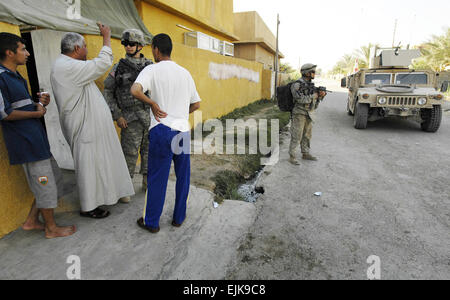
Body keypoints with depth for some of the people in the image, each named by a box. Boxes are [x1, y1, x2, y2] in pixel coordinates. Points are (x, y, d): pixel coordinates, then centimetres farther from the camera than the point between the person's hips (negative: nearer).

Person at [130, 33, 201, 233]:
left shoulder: (152, 70, -3)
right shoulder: (185, 73, 12)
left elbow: (135, 90, -22)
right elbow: (196, 104, 15)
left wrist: (153, 104, -7)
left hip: (162, 130, -4)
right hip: (183, 131, 4)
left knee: (157, 178, 7)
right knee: (183, 177, 14)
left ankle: (151, 222, 20)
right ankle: (179, 218, 27)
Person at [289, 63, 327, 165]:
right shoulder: (297, 85, -13)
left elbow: (315, 102, 13)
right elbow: (301, 100, -23)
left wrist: (321, 95, -7)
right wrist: (314, 95, -14)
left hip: (309, 115, 8)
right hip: (299, 114, -8)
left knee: (307, 136, 14)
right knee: (296, 137, -5)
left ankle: (306, 154, 26)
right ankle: (292, 157, 1)